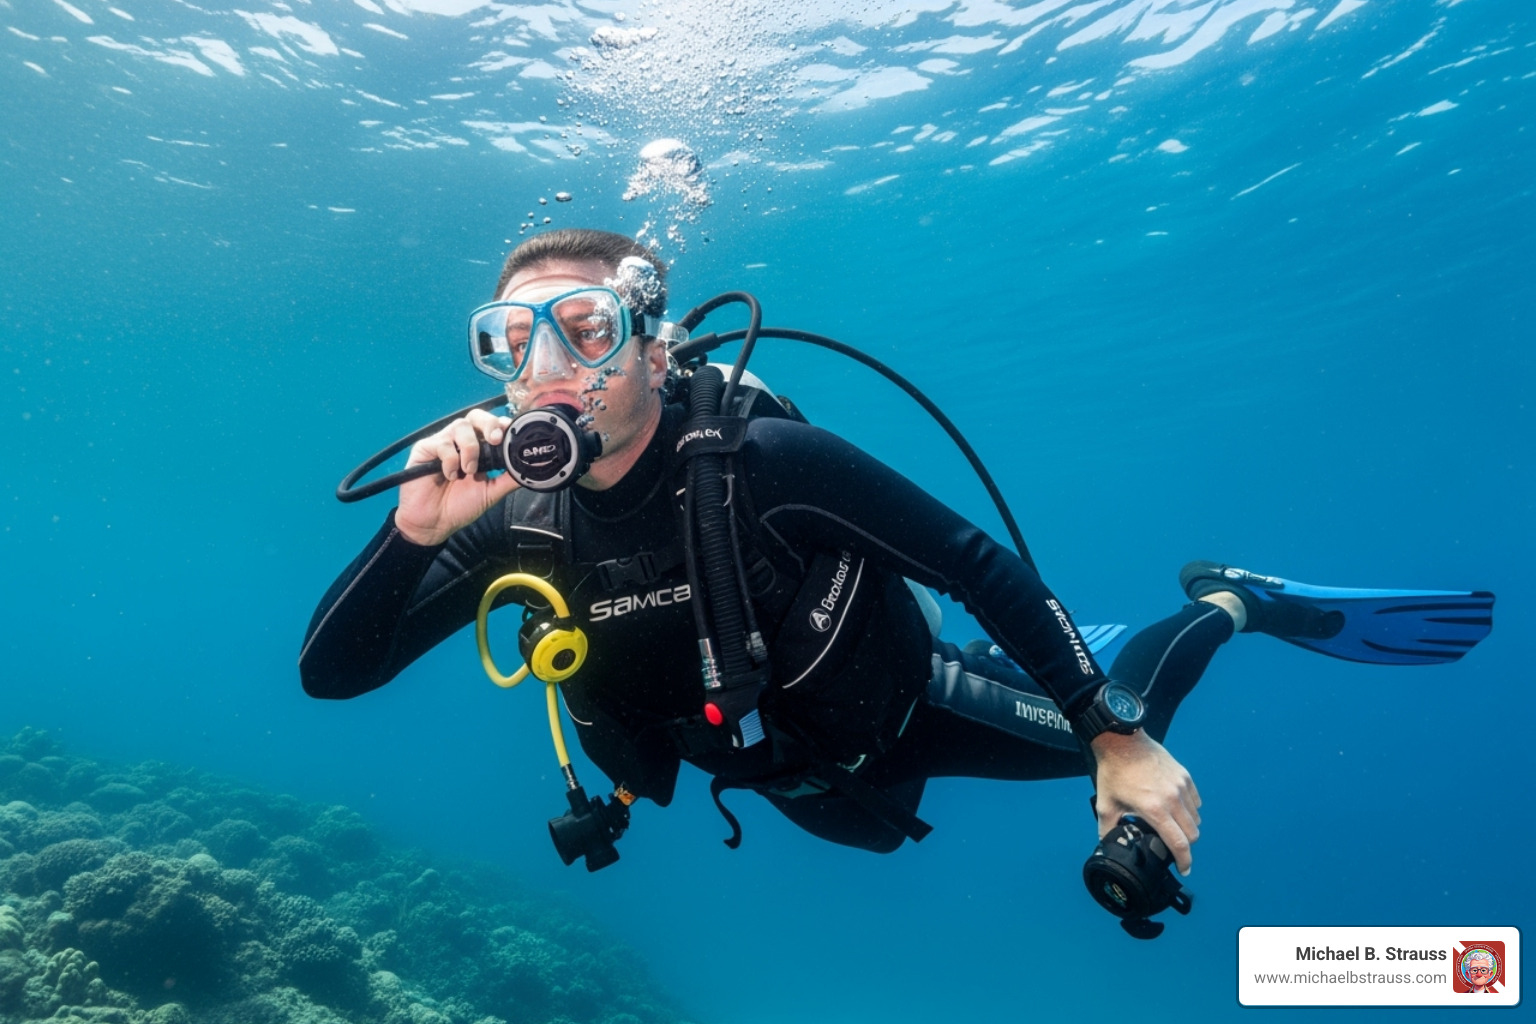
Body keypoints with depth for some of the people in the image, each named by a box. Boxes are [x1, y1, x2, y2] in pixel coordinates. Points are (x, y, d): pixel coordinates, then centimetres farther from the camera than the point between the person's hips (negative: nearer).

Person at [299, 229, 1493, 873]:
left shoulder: (765, 460, -36)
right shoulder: (520, 527, -23)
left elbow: (985, 565, -29)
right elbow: (330, 670, -22)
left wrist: (1118, 741, -29)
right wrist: (413, 532, -41)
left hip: (903, 698, -4)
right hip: (801, 776, 5)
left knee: (1115, 741, 7)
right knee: (880, 821, 34)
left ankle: (1232, 604, 34)